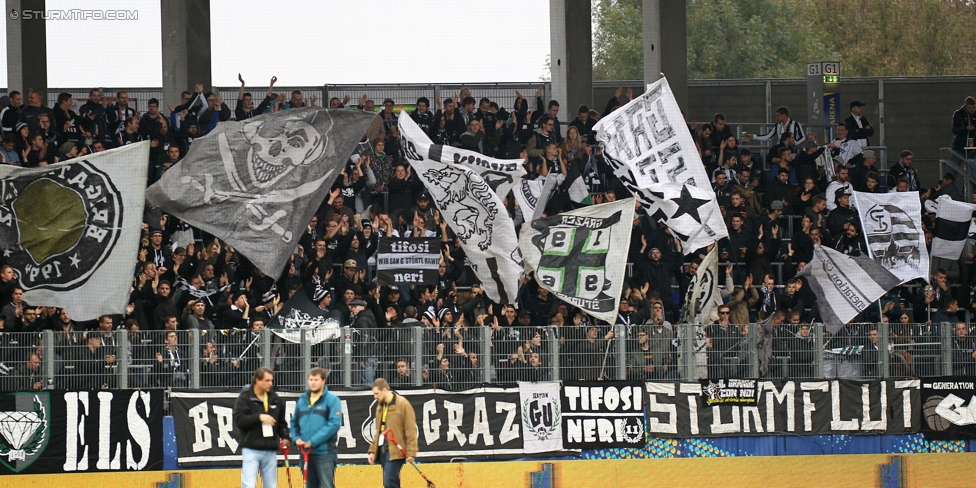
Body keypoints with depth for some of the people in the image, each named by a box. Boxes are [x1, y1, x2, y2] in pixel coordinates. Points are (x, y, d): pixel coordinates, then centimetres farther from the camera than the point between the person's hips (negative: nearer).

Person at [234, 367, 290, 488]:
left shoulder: (275, 399, 10)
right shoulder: (245, 398, -5)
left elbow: (281, 422, 19)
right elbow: (239, 420, -14)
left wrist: (285, 437, 2)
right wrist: (259, 417, -22)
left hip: (270, 450, 5)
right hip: (251, 450, -5)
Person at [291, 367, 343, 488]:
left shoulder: (332, 399, -6)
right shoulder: (302, 400, 11)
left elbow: (334, 424, -15)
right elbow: (294, 422, 18)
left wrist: (313, 441, -17)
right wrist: (296, 438, -2)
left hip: (324, 452, -6)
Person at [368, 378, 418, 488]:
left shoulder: (402, 404, -7)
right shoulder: (380, 406, 16)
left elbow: (411, 430, -10)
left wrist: (411, 453, -15)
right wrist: (372, 450, 15)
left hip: (395, 451, -8)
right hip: (383, 450, 8)